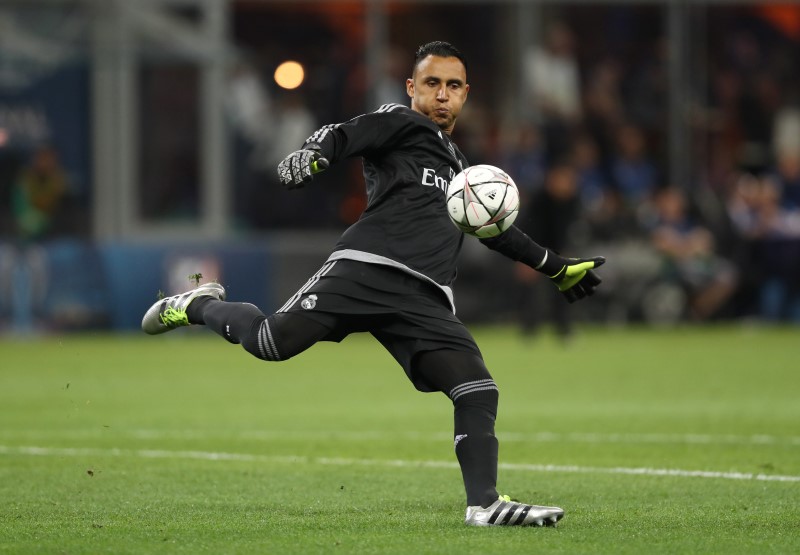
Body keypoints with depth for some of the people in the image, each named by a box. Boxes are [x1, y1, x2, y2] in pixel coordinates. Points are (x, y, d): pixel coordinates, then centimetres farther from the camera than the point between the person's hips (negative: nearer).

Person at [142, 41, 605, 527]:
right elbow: (342, 137, -6)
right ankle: (199, 305, 12)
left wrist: (556, 267, 52)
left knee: (478, 390, -12)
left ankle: (484, 504, -9)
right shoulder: (400, 123, 13)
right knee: (272, 342, -19)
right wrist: (311, 157, -29)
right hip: (366, 268, -6)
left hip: (425, 302, 6)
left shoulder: (457, 165, 34)